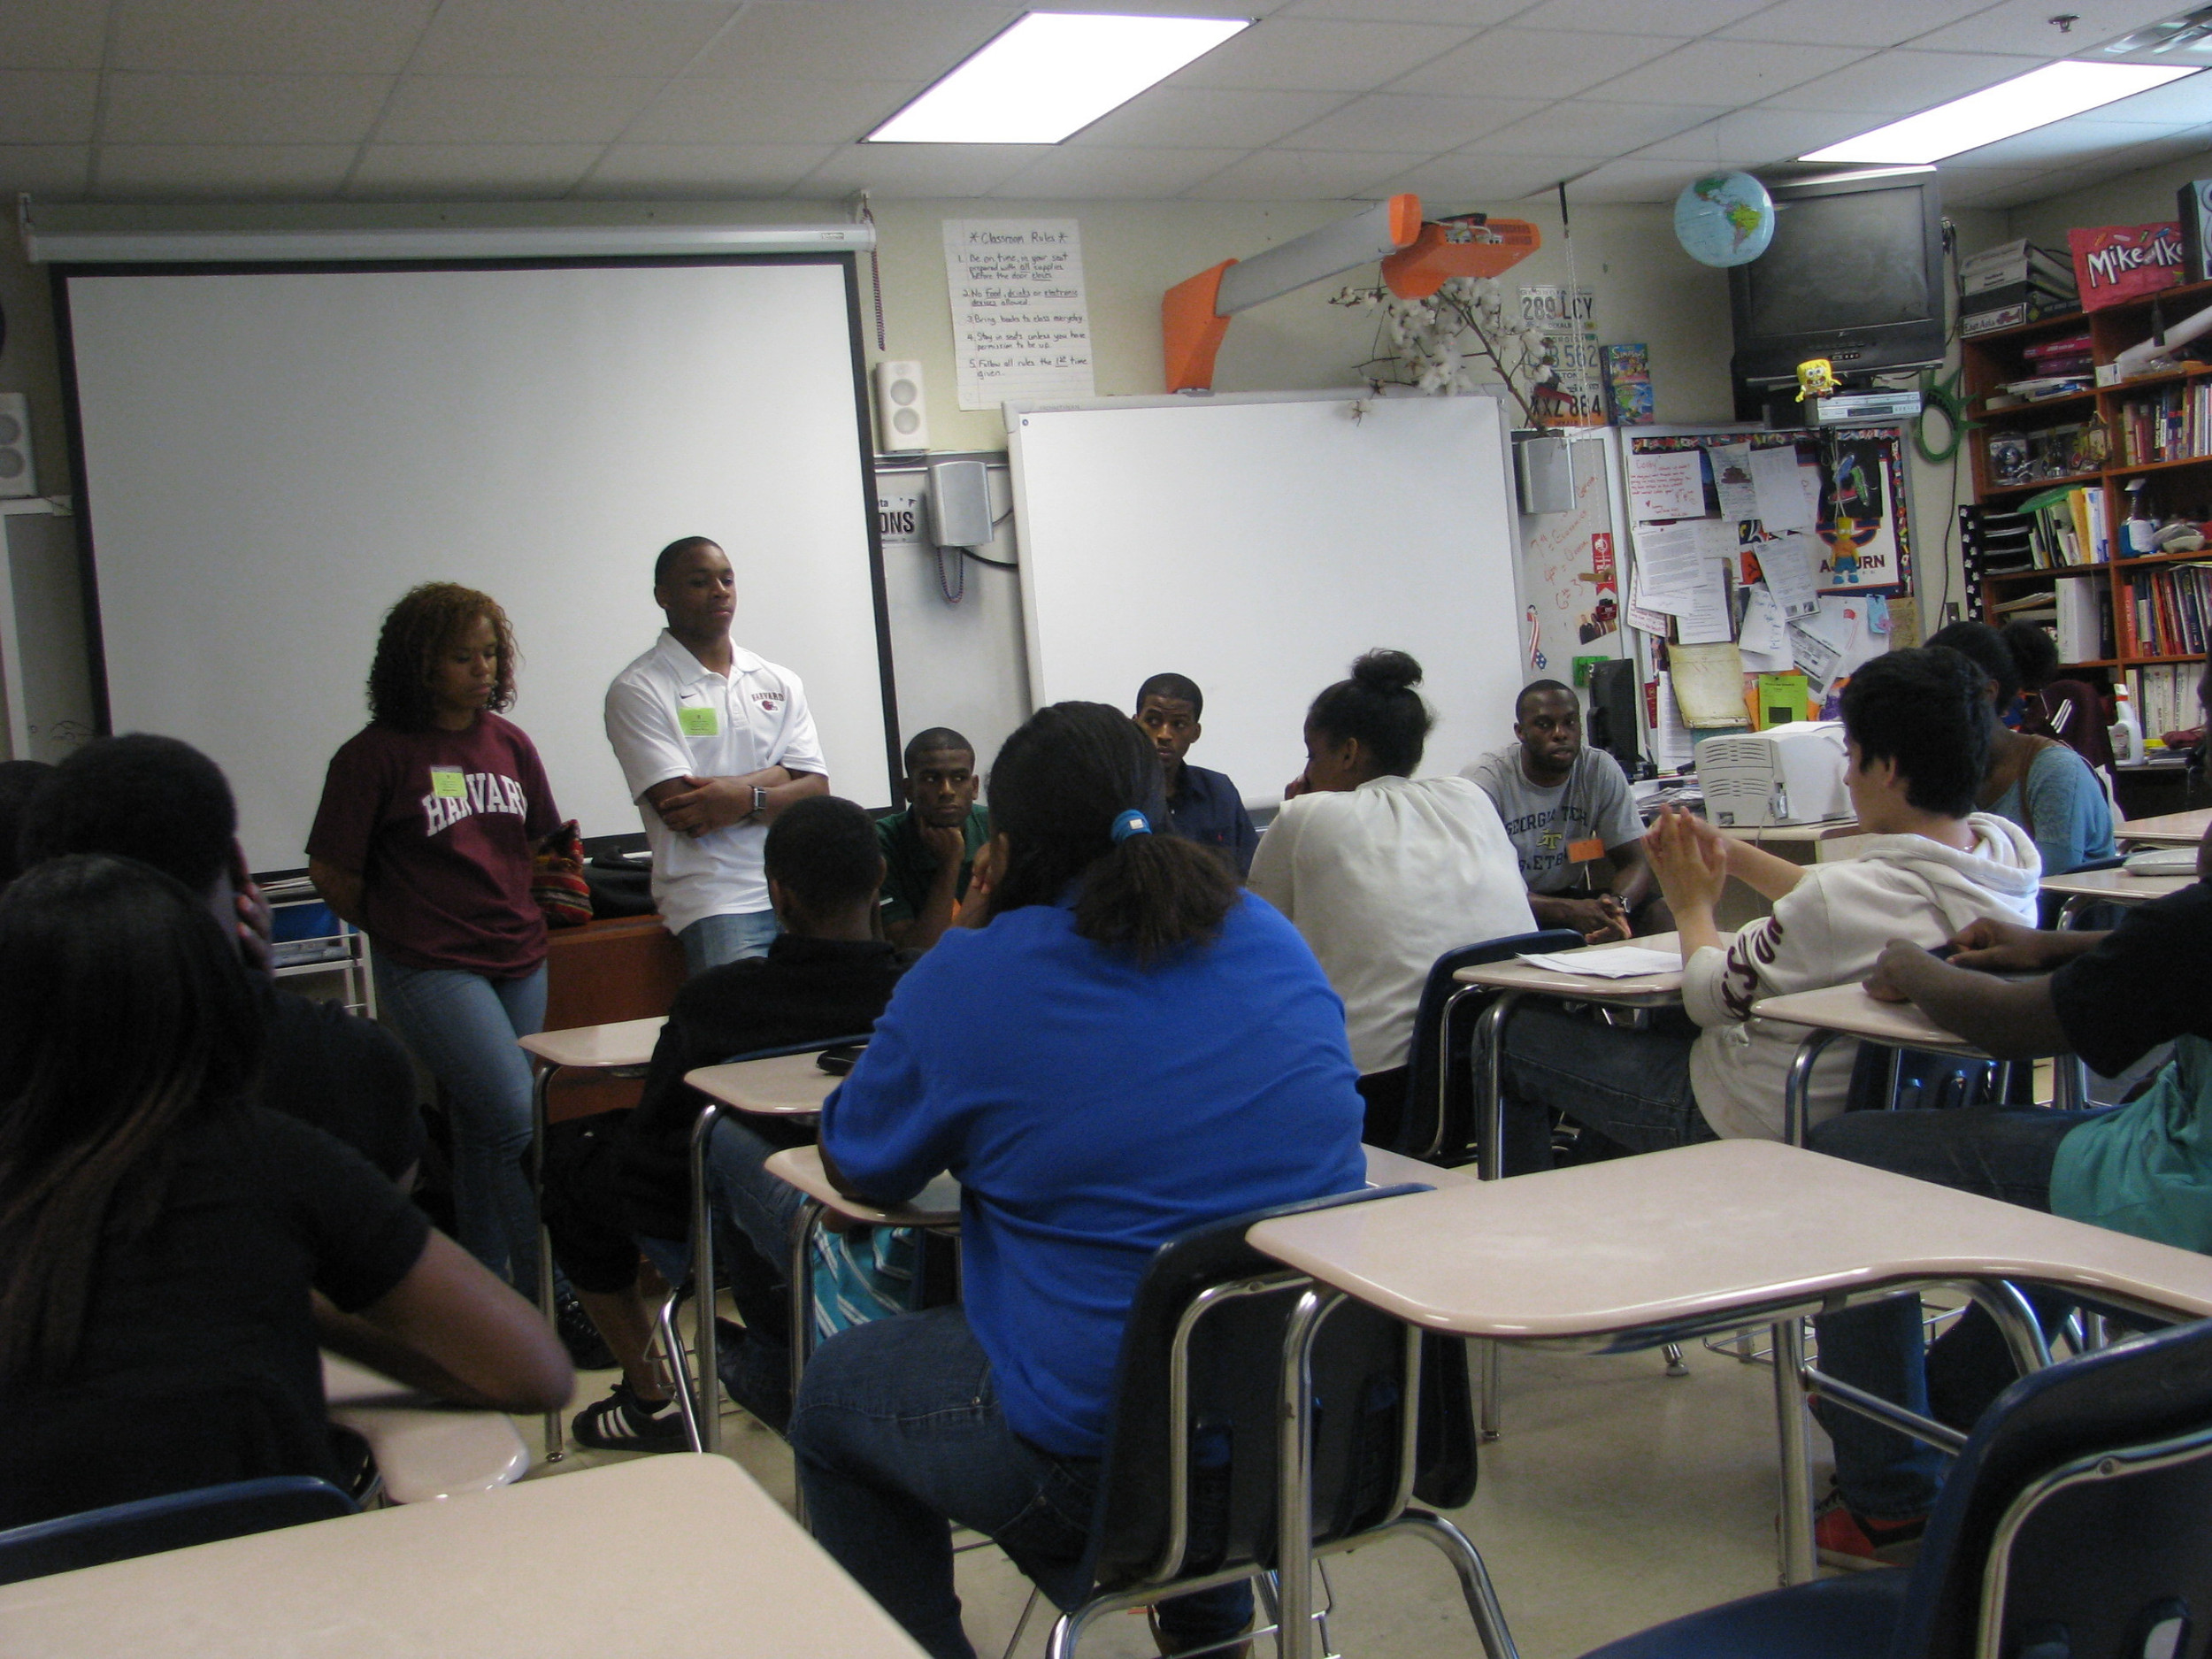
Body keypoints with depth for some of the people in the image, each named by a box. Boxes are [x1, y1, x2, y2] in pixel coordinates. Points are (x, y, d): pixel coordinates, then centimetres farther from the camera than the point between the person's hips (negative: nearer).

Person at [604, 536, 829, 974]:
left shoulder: (780, 683, 17)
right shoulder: (637, 690, 1)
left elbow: (817, 790, 6)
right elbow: (683, 813, -9)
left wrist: (744, 797, -13)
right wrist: (776, 779, 1)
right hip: (715, 901, -5)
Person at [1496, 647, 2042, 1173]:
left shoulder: (1845, 897, -36)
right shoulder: (2008, 849, -11)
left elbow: (1710, 996, -19)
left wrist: (1694, 906, -1)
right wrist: (1732, 854, 4)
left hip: (1763, 1126, -9)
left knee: (1513, 1034, 7)